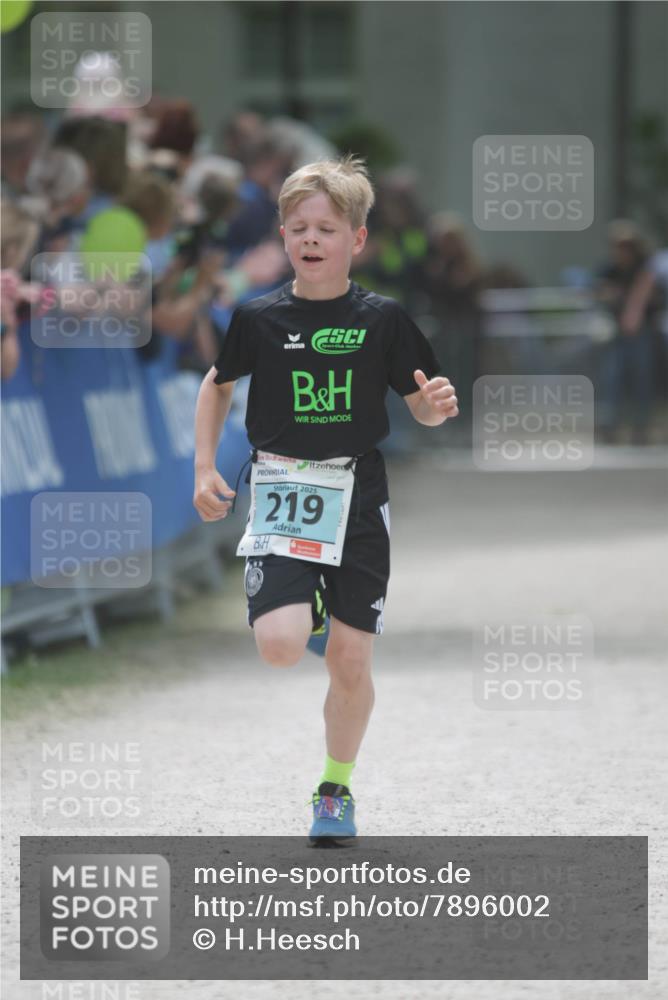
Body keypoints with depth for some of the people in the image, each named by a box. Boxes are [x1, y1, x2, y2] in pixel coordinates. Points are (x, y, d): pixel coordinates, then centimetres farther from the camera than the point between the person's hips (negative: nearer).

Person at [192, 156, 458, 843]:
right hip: (281, 491, 0)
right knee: (280, 647, -18)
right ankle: (304, 605, 19)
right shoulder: (258, 318, -1)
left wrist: (437, 405, -17)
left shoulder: (382, 320, -1)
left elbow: (421, 405, 7)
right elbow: (218, 386, 16)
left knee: (350, 661, 2)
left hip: (357, 497, 0)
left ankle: (337, 788, 23)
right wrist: (205, 470, 7)